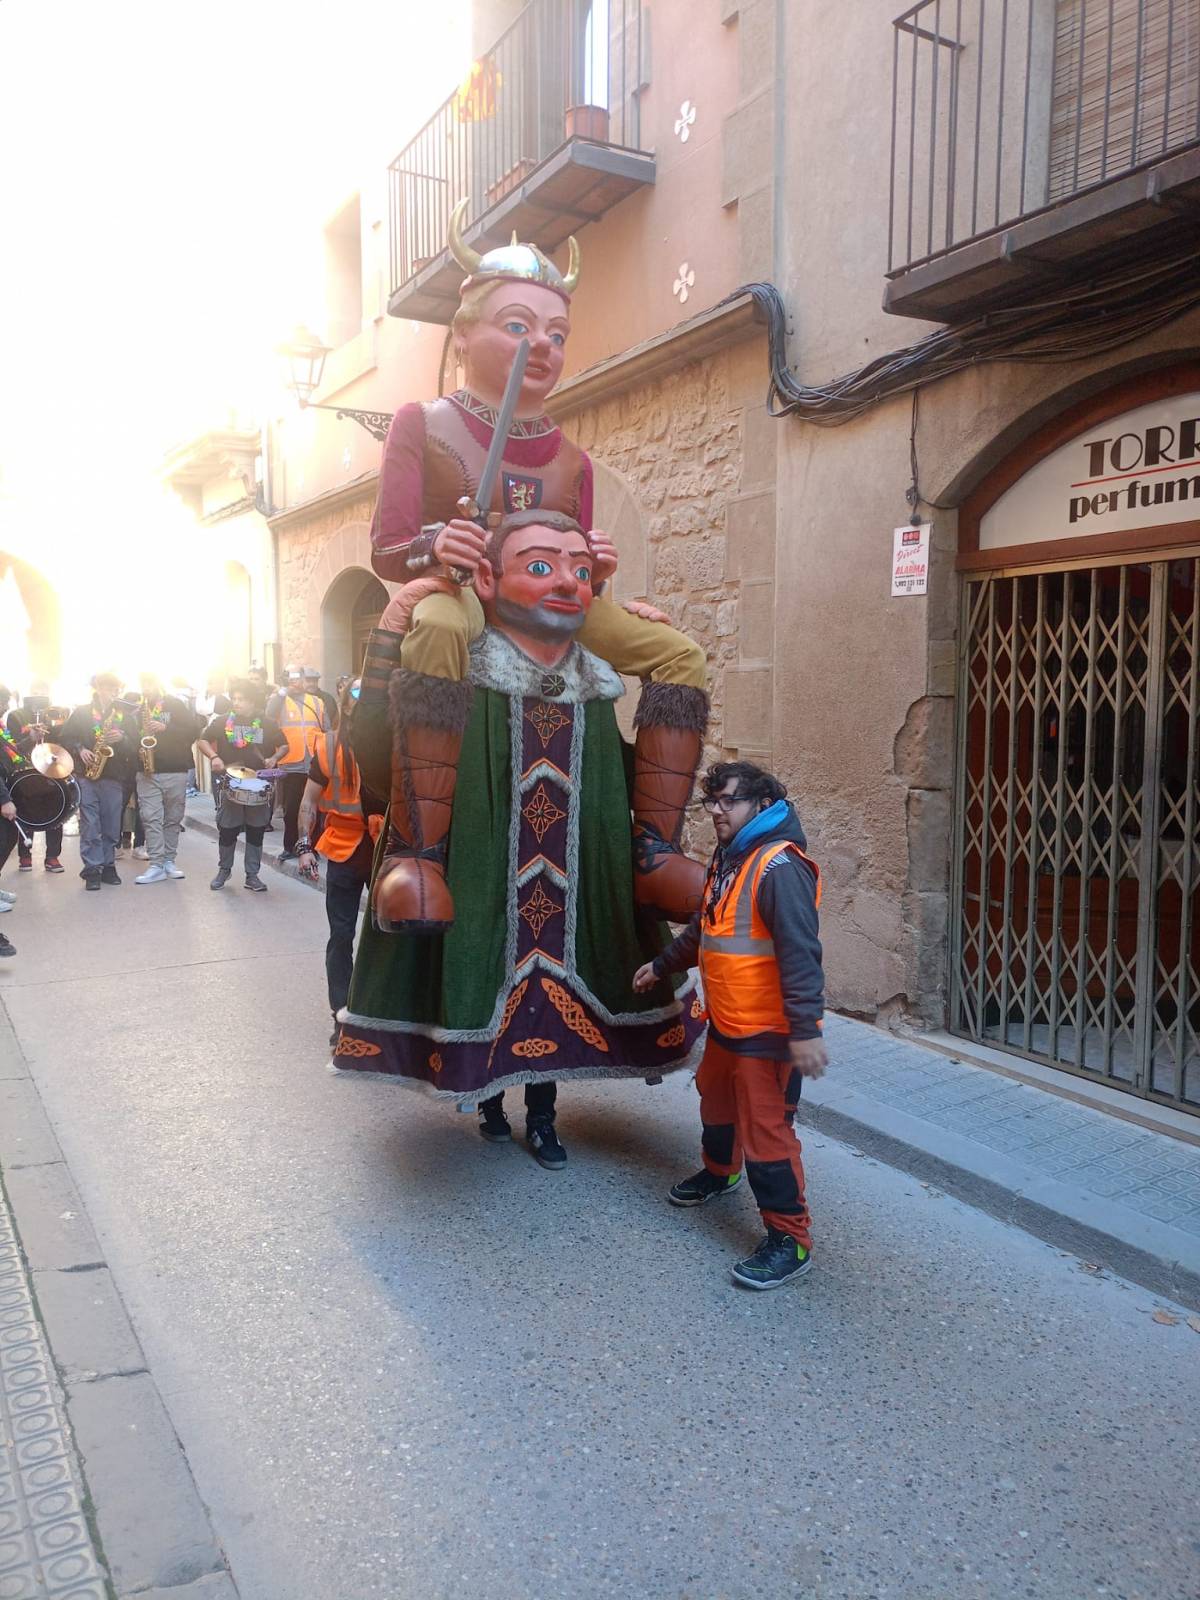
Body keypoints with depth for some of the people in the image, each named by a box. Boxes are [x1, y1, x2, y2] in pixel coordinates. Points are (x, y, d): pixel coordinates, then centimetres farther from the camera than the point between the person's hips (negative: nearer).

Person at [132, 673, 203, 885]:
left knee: (173, 819, 6)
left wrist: (165, 728, -16)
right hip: (148, 772, 1)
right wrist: (138, 751, -7)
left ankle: (169, 861, 17)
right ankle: (156, 866, -8)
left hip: (175, 771, -1)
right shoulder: (139, 709, 12)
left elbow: (194, 729, -5)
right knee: (151, 818, -7)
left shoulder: (175, 705, 4)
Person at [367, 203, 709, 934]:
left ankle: (655, 849, -18)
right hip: (457, 592, -5)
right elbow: (388, 551, -5)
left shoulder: (571, 457, 15)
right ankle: (418, 850, -40)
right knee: (439, 633, -43)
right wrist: (435, 550, -28)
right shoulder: (424, 424, 2)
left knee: (679, 653, -14)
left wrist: (593, 568, -9)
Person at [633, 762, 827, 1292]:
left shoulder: (779, 866, -22)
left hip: (768, 1030, -10)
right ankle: (719, 1171, 54)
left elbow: (800, 953, -27)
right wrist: (662, 966, 31)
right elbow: (704, 928, 24)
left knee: (766, 1129, -5)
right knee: (716, 1100, 28)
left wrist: (805, 1029, -30)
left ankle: (789, 1240, 9)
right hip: (726, 1022, 10)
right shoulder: (727, 858, 9)